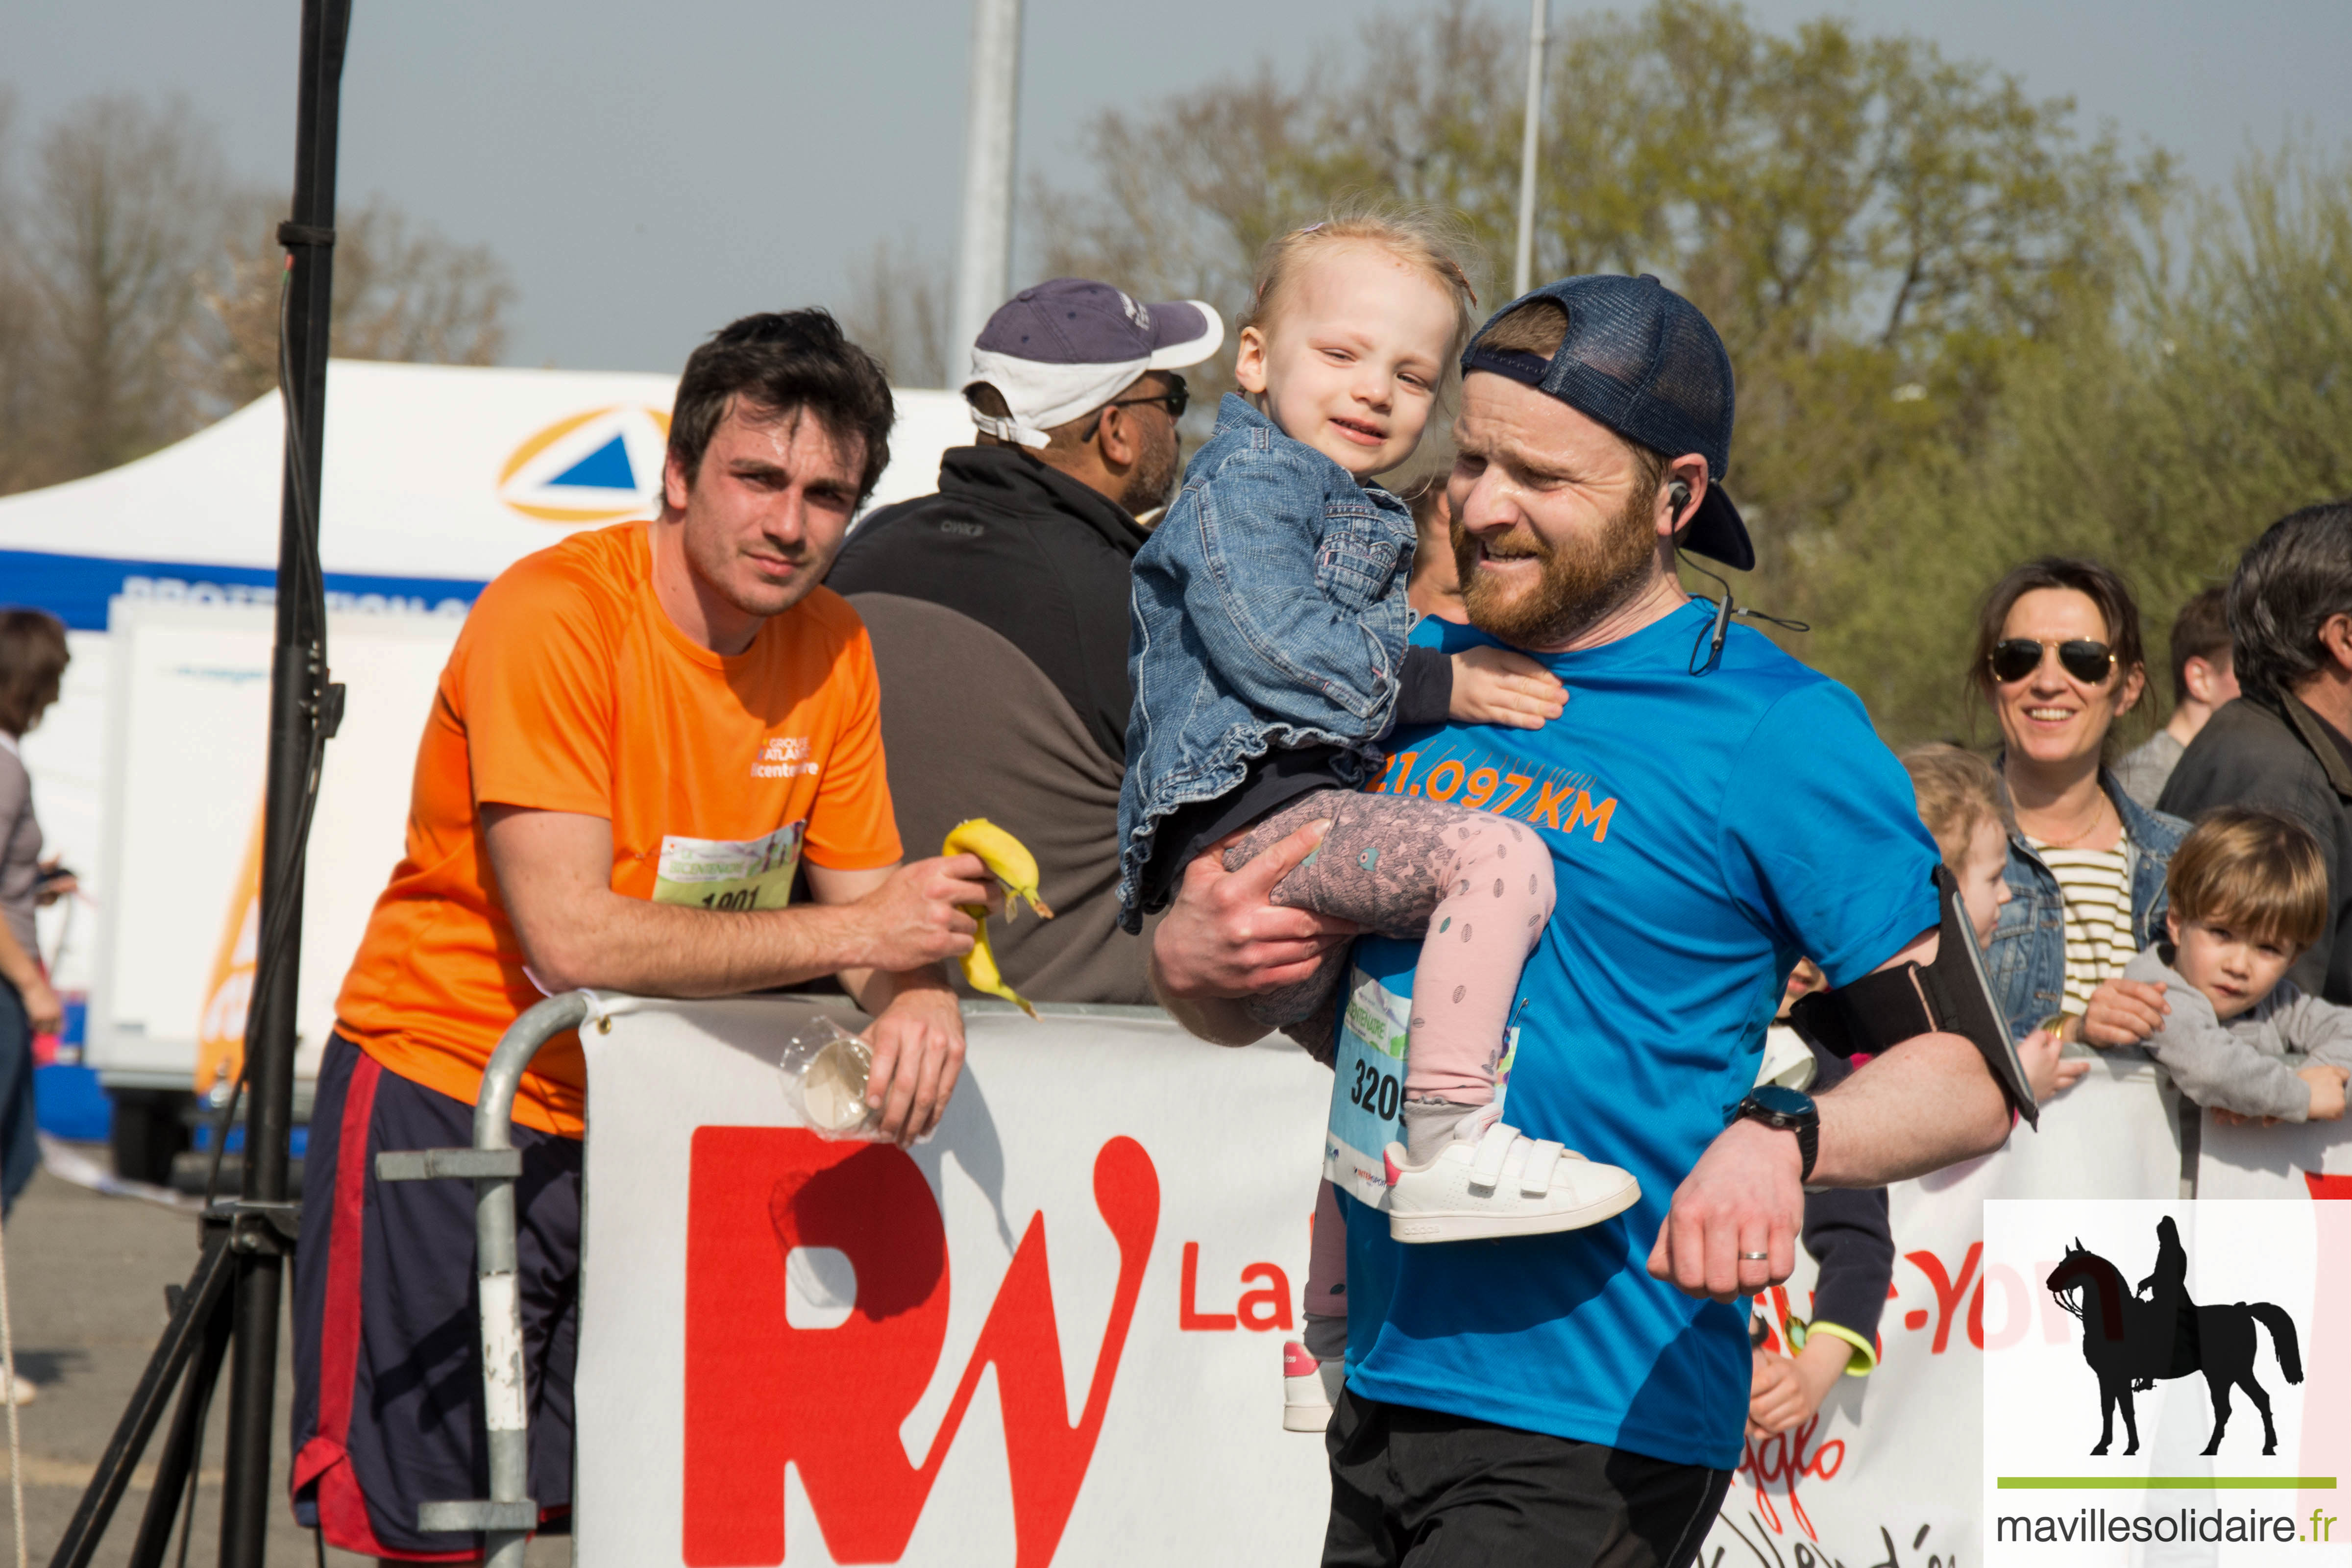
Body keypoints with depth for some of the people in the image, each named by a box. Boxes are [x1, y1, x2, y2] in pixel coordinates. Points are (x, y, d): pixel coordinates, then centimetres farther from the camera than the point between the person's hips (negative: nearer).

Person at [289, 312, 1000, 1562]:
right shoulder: (552, 615, -19)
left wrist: (918, 989, -20)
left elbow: (867, 900, 5)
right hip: (442, 1097, -6)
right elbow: (572, 937, -26)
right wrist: (855, 933, -27)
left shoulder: (830, 649, 1)